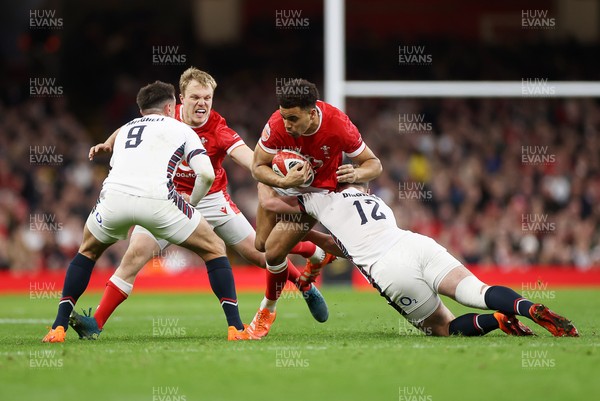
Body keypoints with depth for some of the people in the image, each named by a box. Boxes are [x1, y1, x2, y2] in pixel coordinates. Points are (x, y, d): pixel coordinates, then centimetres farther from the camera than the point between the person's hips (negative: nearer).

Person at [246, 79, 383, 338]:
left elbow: (374, 164, -19)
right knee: (262, 244, 14)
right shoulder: (277, 124, -31)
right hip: (280, 181, 4)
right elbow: (258, 167, -19)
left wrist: (357, 174, -43)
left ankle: (267, 309, 12)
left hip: (316, 191, -3)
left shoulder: (338, 126, -34)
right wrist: (284, 181, -39)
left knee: (275, 250, -14)